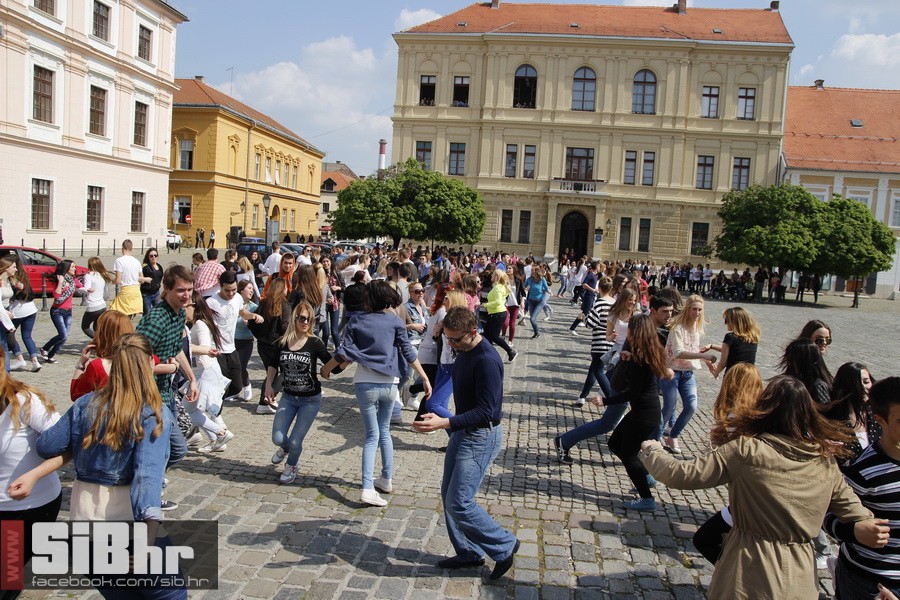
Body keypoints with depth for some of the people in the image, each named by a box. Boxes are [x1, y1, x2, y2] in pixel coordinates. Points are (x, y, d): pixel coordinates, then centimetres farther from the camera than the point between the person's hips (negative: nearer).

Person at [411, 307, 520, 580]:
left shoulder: (487, 360, -26)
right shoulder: (464, 351, 3)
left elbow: (486, 411, -28)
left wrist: (444, 423, -34)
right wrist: (447, 423, 23)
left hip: (482, 436, -10)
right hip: (463, 431, 10)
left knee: (458, 503, -8)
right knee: (449, 495, 13)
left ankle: (504, 545, 12)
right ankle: (468, 553, 28)